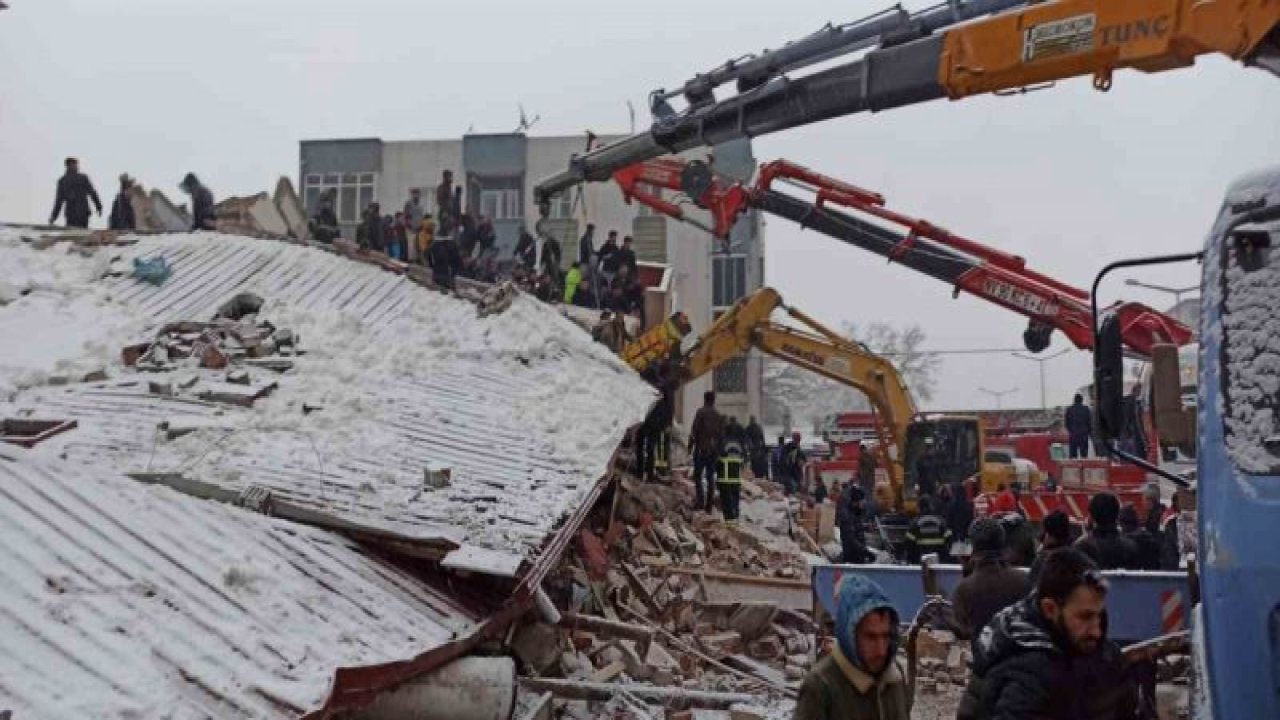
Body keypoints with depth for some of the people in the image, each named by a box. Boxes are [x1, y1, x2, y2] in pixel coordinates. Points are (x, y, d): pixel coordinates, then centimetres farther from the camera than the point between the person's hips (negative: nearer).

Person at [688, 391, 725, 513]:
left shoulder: (701, 412, -7)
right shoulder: (719, 415, 10)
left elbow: (694, 431, -10)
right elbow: (722, 434, 12)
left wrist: (690, 446, -4)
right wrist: (719, 450, 18)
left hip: (701, 449, -5)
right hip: (714, 450, 5)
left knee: (697, 476, 0)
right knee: (710, 477, 8)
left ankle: (700, 501, -13)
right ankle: (709, 505, 7)